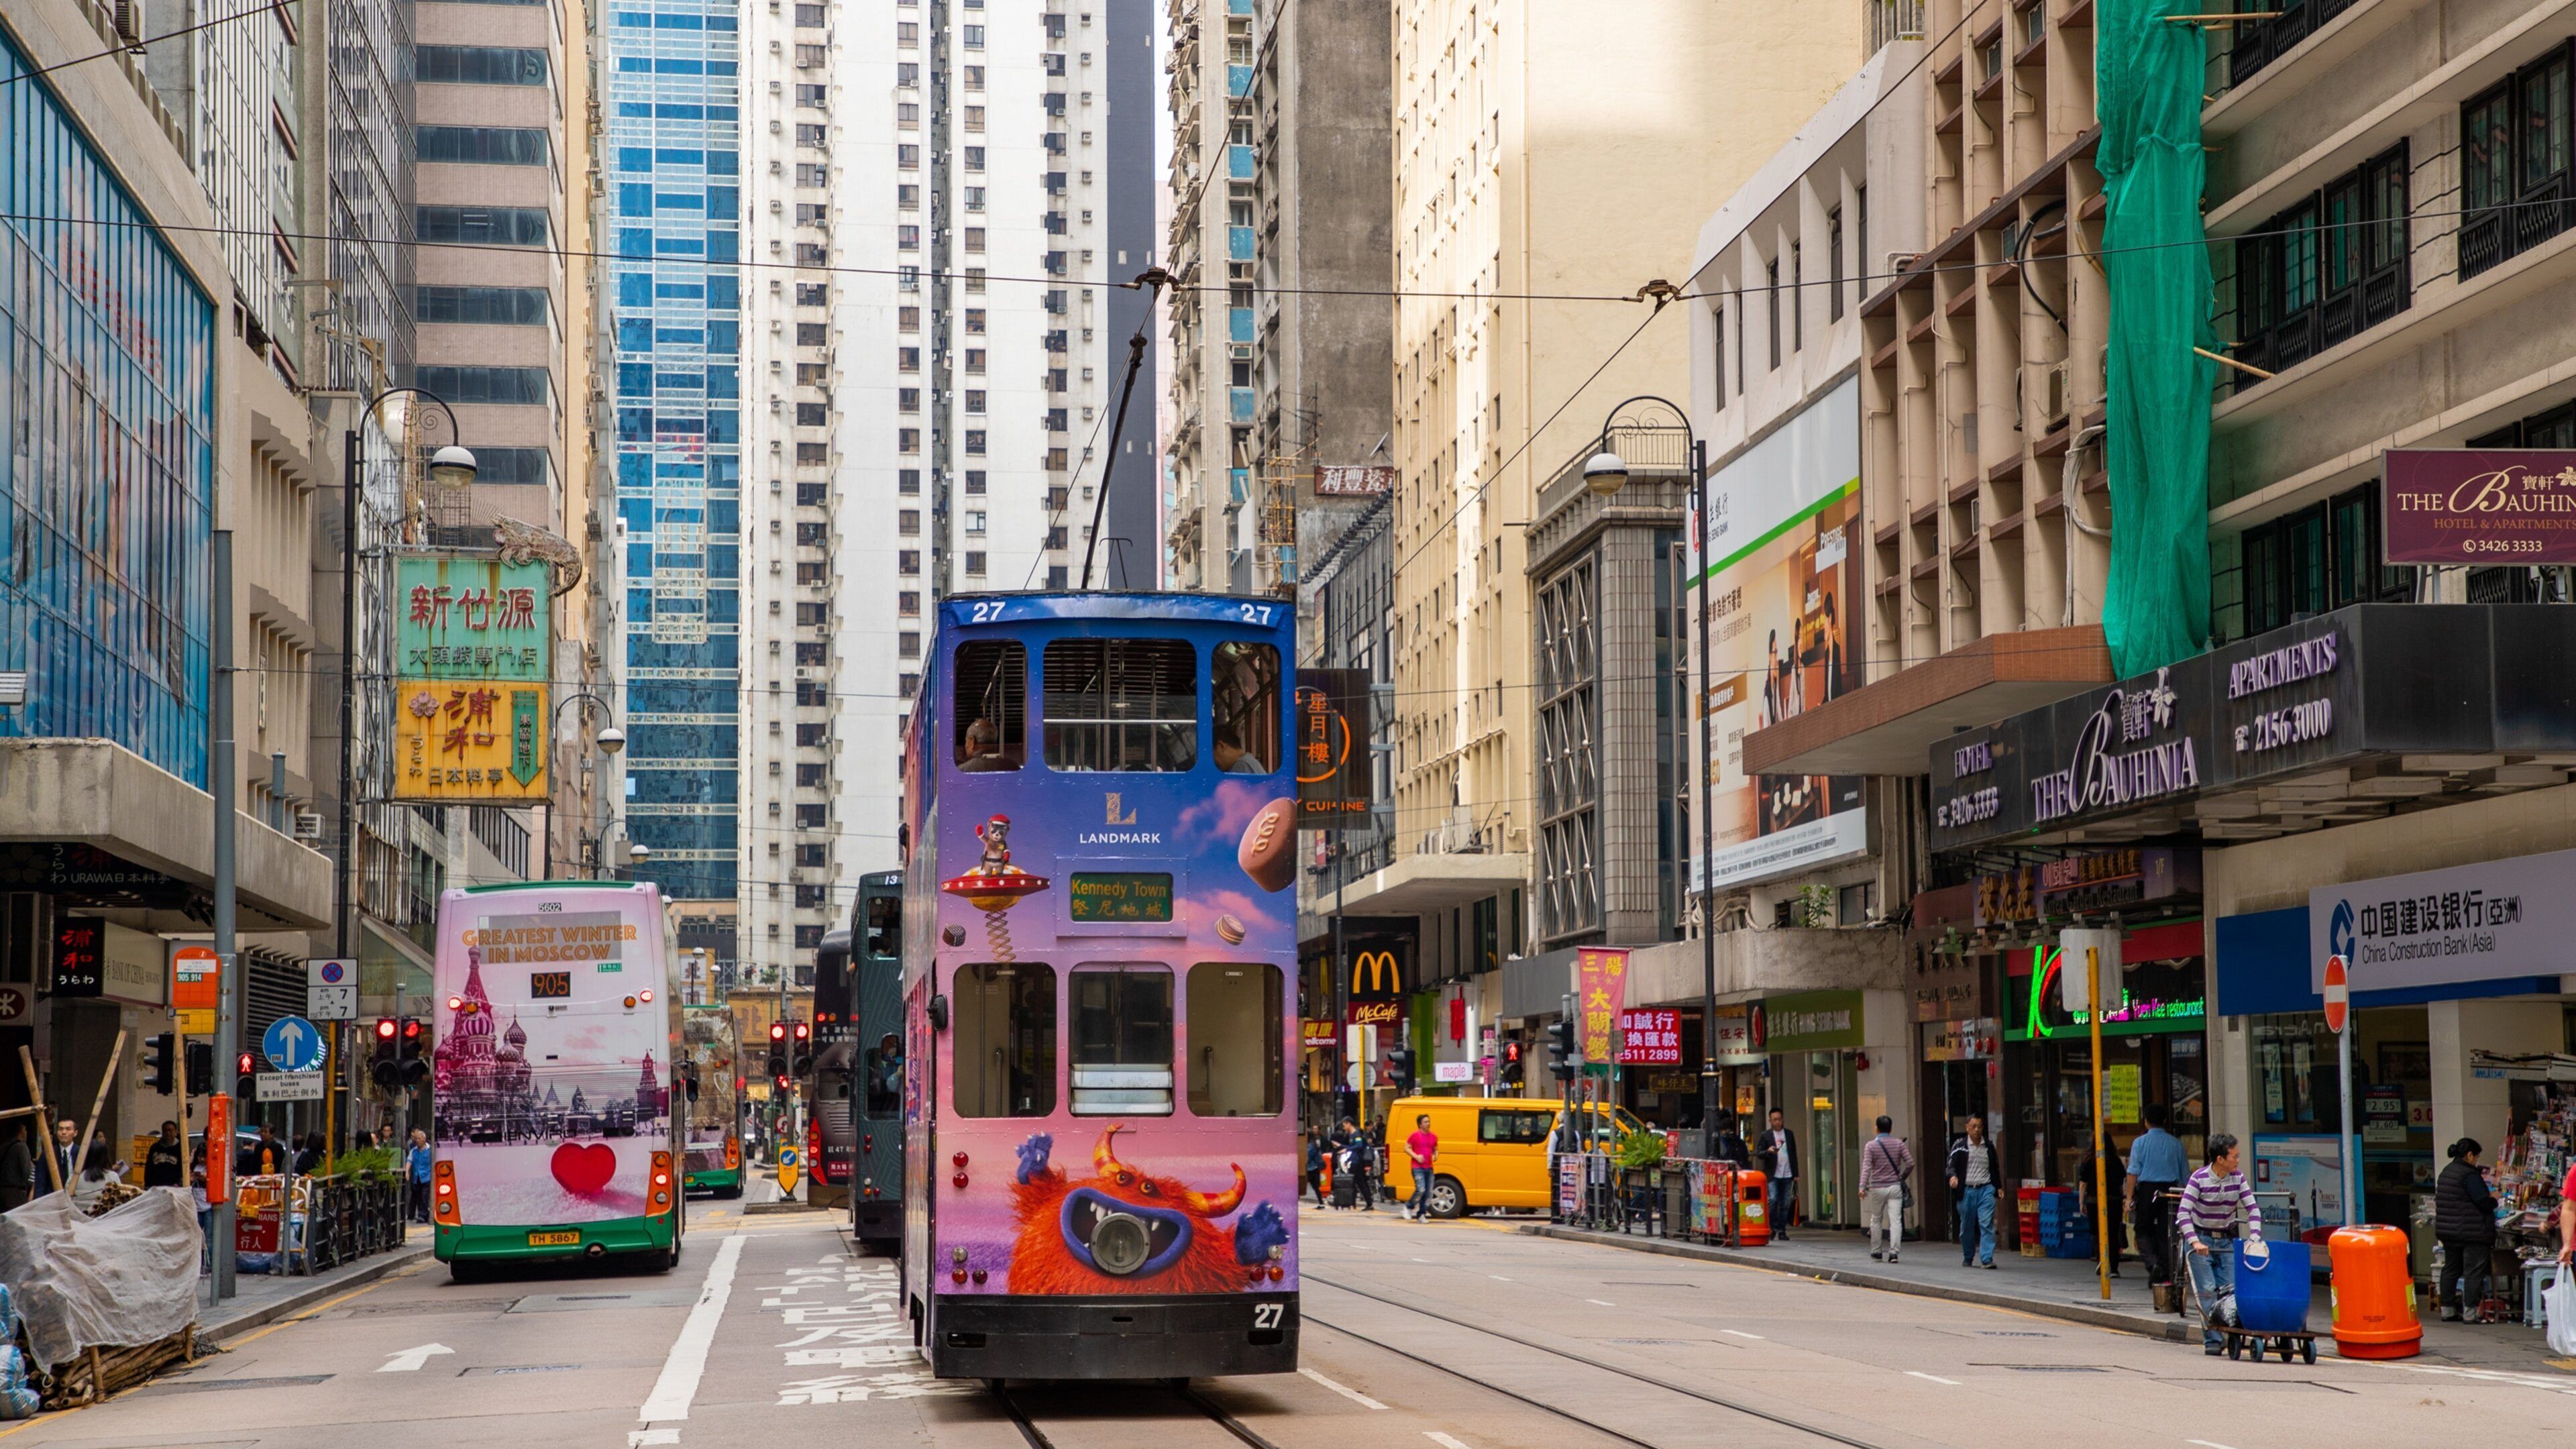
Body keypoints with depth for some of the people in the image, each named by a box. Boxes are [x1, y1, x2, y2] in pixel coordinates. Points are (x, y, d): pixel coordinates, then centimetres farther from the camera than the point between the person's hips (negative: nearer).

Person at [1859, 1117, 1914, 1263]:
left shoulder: (1871, 1145, -2)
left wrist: (1862, 1186, -15)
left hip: (1878, 1188, 0)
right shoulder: (1898, 1144, 2)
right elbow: (1910, 1163, -2)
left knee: (1876, 1219, 15)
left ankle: (1875, 1250, 22)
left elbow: (1867, 1167, -10)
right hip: (1895, 1187, 0)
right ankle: (1894, 1251, -15)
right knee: (1895, 1220, -4)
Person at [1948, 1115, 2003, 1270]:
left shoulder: (1989, 1147, 11)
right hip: (1967, 1190, -1)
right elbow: (1951, 1165, -5)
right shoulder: (1959, 1146, 2)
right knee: (1967, 1227, 8)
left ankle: (1987, 1259, -15)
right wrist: (1953, 1176, -25)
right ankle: (1968, 1258, 24)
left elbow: (1995, 1169, 19)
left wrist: (1998, 1187, 14)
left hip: (1985, 1189, 1)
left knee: (1987, 1225, -12)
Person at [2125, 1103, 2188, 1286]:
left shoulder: (2140, 1142, -2)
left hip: (2147, 1190, -2)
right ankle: (2166, 1274, 7)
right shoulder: (2175, 1143, 5)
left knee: (2143, 1230, 8)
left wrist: (2130, 1197, -5)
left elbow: (2133, 1172, -7)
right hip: (2170, 1189, 2)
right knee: (2166, 1233, 8)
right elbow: (2185, 1173, 9)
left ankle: (2152, 1263, -15)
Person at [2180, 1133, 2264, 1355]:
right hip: (2201, 1238, -4)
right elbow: (2183, 1212, -19)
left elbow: (2253, 1209, -3)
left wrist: (2255, 1237, -17)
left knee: (2231, 1287, -5)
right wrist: (2194, 1241, -30)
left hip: (2226, 1240, 4)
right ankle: (2213, 1340, -7)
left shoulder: (2238, 1178, -3)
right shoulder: (2199, 1179, -16)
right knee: (2207, 1290, -10)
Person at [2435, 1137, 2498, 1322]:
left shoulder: (2445, 1173, 11)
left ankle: (2447, 1310, 18)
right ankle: (2470, 1312, -6)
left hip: (2447, 1230, 9)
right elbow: (2484, 1204, -19)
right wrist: (2493, 1199, 4)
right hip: (2472, 1232, -9)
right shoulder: (2470, 1175, -16)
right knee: (2474, 1271, -4)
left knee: (2450, 1269, 14)